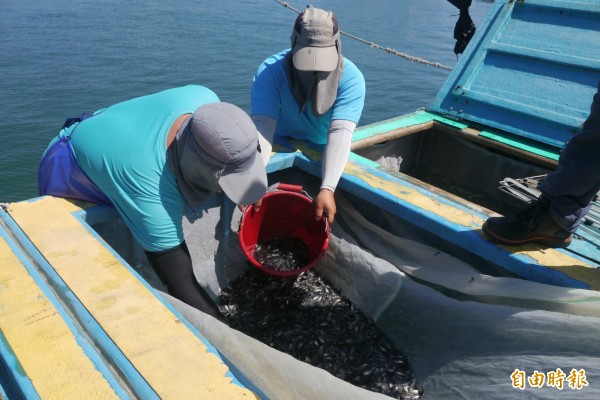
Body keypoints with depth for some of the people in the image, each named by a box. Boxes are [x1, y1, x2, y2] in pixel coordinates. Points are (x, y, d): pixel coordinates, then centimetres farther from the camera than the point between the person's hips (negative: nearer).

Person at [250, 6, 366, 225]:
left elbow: (340, 132, -36)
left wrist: (327, 188, -49)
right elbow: (262, 125, -36)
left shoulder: (351, 78, -25)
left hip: (324, 157, 1)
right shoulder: (270, 71, -26)